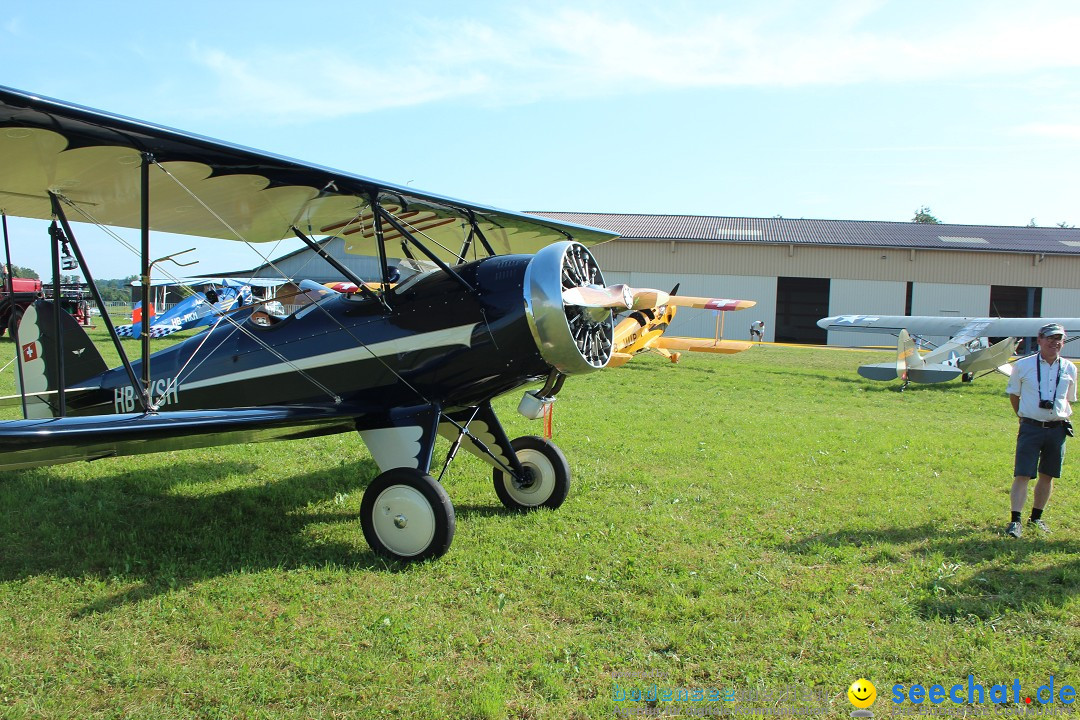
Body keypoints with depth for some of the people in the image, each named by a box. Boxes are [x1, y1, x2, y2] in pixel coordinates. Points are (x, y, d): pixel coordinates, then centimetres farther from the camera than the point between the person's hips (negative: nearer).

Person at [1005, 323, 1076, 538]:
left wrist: (1063, 417, 8)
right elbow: (1013, 394, 10)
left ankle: (1036, 518, 24)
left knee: (1048, 476, 10)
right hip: (1031, 428, -3)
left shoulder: (1069, 369, 6)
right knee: (1022, 475, -7)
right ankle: (1015, 520, -5)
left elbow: (1068, 399, 19)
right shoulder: (1023, 365, -1)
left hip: (1057, 429, 3)